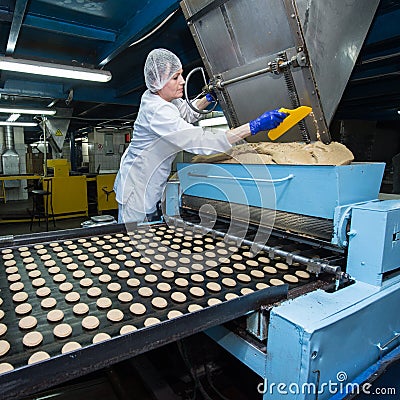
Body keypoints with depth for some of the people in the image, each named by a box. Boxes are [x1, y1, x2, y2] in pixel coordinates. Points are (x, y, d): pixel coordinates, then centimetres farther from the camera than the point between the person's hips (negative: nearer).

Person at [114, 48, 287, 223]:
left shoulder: (156, 97, 0)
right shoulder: (159, 111, -30)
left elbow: (187, 113, 19)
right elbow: (203, 143, -36)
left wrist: (209, 98, 2)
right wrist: (255, 126, -37)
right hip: (137, 188, -9)